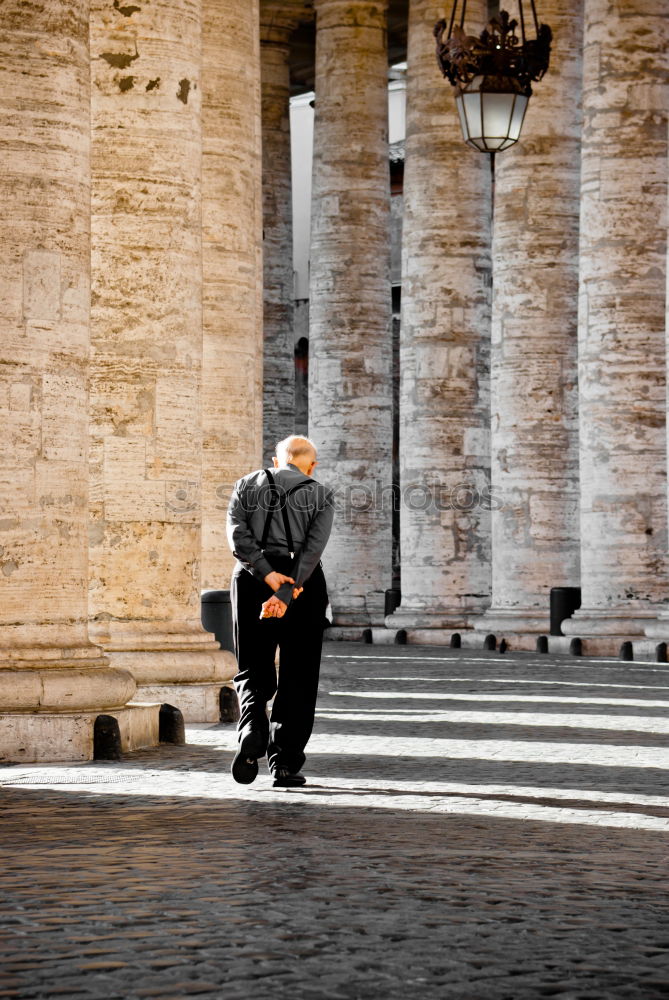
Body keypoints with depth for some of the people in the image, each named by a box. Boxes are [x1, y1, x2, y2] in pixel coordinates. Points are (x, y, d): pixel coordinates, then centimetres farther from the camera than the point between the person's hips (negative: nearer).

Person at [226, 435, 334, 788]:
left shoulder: (247, 486, 10)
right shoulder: (320, 495, 6)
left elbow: (237, 535, -6)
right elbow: (312, 549, -9)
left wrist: (267, 574, -13)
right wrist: (286, 594, -15)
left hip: (251, 583, 1)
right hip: (304, 587, -1)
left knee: (253, 670, 12)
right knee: (297, 679, 8)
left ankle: (252, 729, -17)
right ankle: (285, 765, 5)